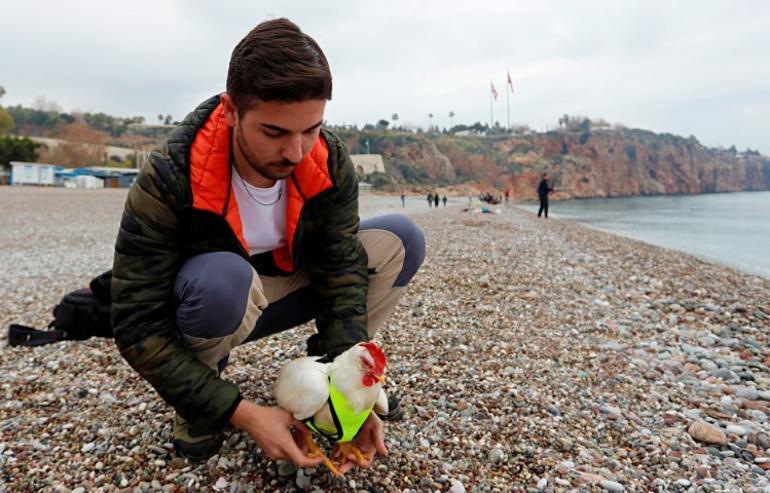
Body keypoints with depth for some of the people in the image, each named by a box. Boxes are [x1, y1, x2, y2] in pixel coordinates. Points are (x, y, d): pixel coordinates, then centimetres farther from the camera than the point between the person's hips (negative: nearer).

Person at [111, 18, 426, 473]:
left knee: (400, 240, -14)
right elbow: (138, 328, -27)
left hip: (282, 289, 4)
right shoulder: (169, 183, -30)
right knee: (223, 280, -40)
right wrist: (243, 413, -33)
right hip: (206, 303, -3)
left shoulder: (330, 163, -20)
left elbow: (341, 270, -18)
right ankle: (198, 402, -7)